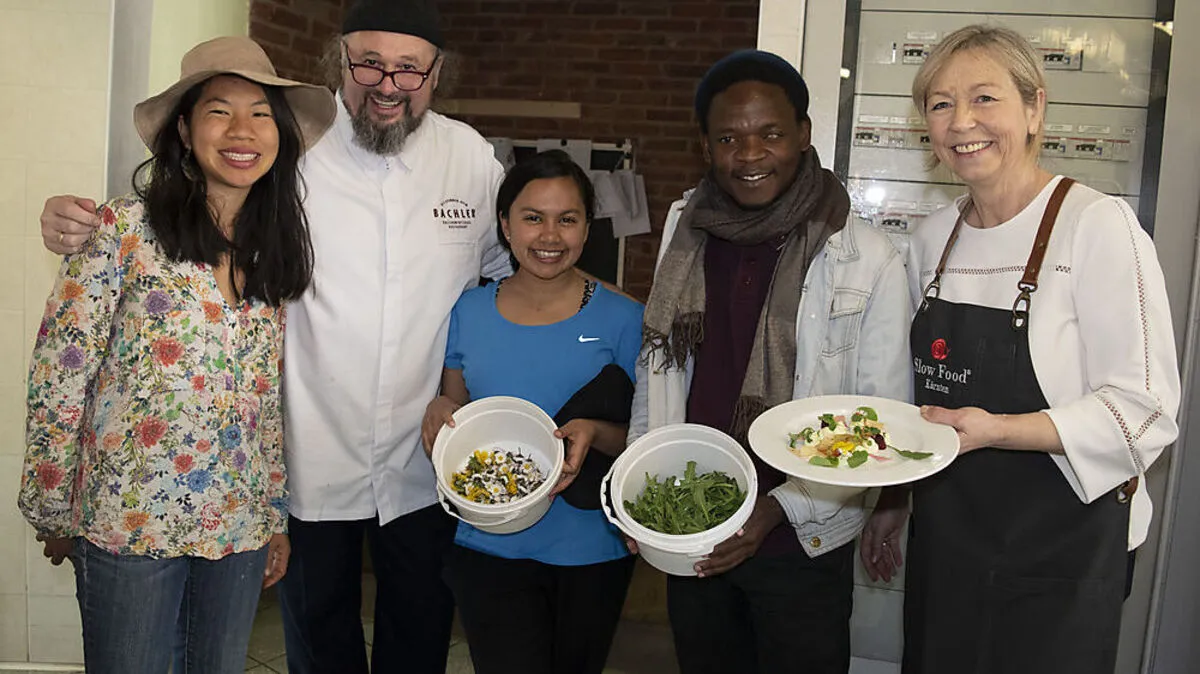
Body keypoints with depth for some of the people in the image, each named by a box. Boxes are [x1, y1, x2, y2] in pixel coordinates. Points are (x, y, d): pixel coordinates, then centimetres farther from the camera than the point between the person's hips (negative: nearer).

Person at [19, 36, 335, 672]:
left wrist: (277, 519, 12)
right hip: (131, 523, -4)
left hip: (241, 527, 5)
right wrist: (54, 515, -4)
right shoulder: (125, 228, -10)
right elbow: (57, 375, -8)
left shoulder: (276, 249, 6)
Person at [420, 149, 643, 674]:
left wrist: (597, 434, -23)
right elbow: (453, 410, 11)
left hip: (590, 552, 0)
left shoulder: (622, 320, -5)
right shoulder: (467, 314, 1)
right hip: (489, 548, 1)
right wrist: (440, 410, -11)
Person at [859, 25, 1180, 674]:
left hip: (1059, 553, -5)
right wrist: (893, 499, 14)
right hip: (942, 541, 6)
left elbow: (1144, 408, -17)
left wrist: (997, 429, -29)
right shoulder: (933, 237, 5)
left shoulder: (1096, 224, -15)